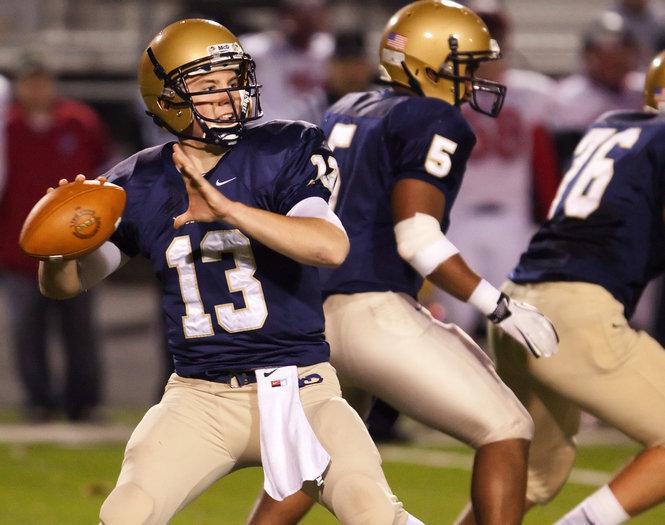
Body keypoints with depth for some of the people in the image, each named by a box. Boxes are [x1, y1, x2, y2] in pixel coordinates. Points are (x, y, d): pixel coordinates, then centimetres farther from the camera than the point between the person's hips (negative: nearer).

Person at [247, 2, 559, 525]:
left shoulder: (347, 112, 19)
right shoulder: (435, 124, -5)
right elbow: (417, 238, -17)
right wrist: (503, 309, -14)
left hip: (309, 318, 8)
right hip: (375, 316, -8)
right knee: (507, 432, 1)